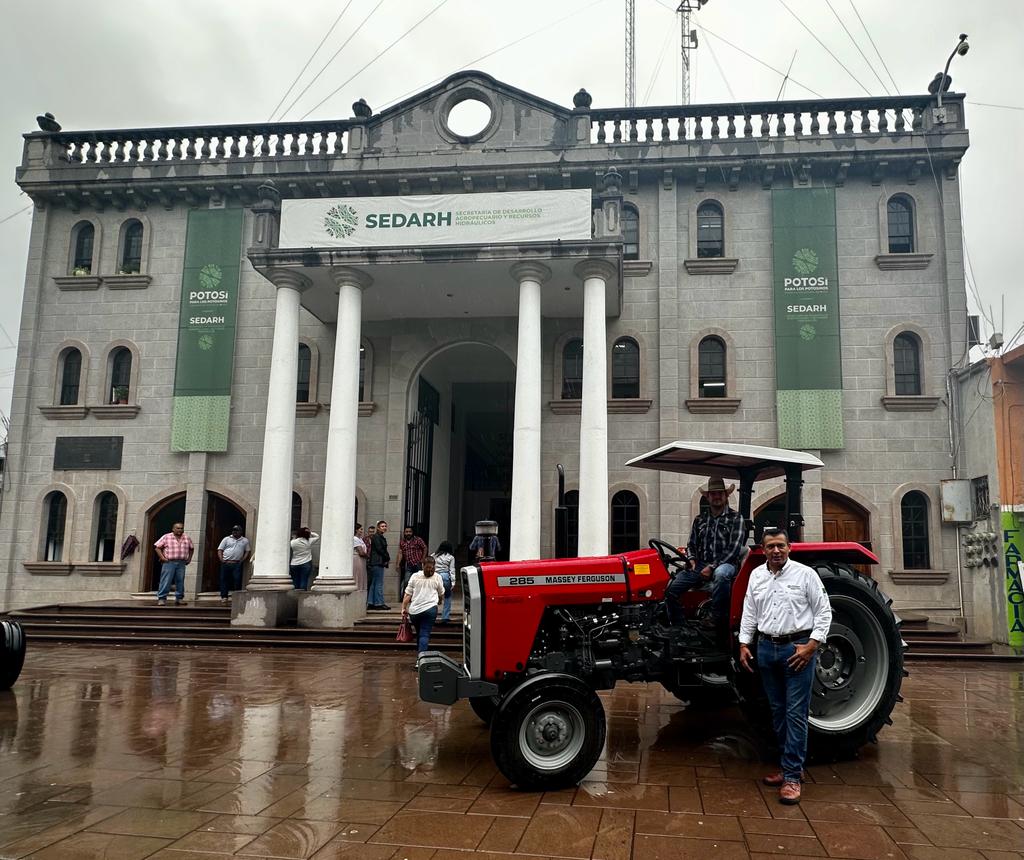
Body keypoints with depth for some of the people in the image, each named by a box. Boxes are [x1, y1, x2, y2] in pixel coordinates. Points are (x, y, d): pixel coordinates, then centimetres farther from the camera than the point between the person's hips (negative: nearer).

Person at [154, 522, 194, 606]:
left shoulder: (187, 538, 12)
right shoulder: (166, 537, 1)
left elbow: (191, 549, 23)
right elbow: (157, 547, 1)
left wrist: (189, 558, 13)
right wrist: (162, 557, -7)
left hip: (181, 564, 4)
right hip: (169, 562, -4)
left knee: (180, 581, 6)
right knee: (166, 581, -6)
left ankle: (179, 598, 13)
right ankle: (161, 598, -3)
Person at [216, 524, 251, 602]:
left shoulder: (245, 540, 14)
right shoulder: (227, 539, 11)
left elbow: (248, 551, 13)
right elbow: (220, 550, 8)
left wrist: (243, 560, 0)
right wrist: (221, 560, -5)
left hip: (237, 564, -1)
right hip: (226, 563, 1)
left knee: (237, 580, -8)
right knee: (224, 579, 0)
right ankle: (224, 597, 6)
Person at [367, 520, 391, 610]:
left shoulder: (382, 538, 19)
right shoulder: (376, 537, -10)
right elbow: (379, 549, -16)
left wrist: (387, 559, 2)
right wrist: (387, 558, -7)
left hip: (379, 563, 10)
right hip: (377, 563, -10)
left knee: (373, 583, 10)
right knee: (379, 583, -7)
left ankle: (371, 603, 14)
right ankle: (379, 603, -4)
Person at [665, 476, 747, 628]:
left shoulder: (735, 518, 3)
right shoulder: (700, 520, 19)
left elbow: (734, 548, -7)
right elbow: (691, 544, 23)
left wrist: (712, 567, -14)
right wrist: (692, 561, -1)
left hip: (725, 564, -4)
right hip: (700, 565, 5)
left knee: (721, 574, -42)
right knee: (672, 589, -17)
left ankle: (717, 620, -28)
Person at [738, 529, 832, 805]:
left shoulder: (805, 574, -6)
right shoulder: (756, 576, 9)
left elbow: (823, 612, -5)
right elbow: (749, 613, 13)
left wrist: (811, 645, -13)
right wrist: (744, 644, 5)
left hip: (797, 648, -5)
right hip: (766, 648, 5)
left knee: (795, 713, -5)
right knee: (778, 710, 12)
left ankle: (792, 775, -1)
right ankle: (790, 764, 24)